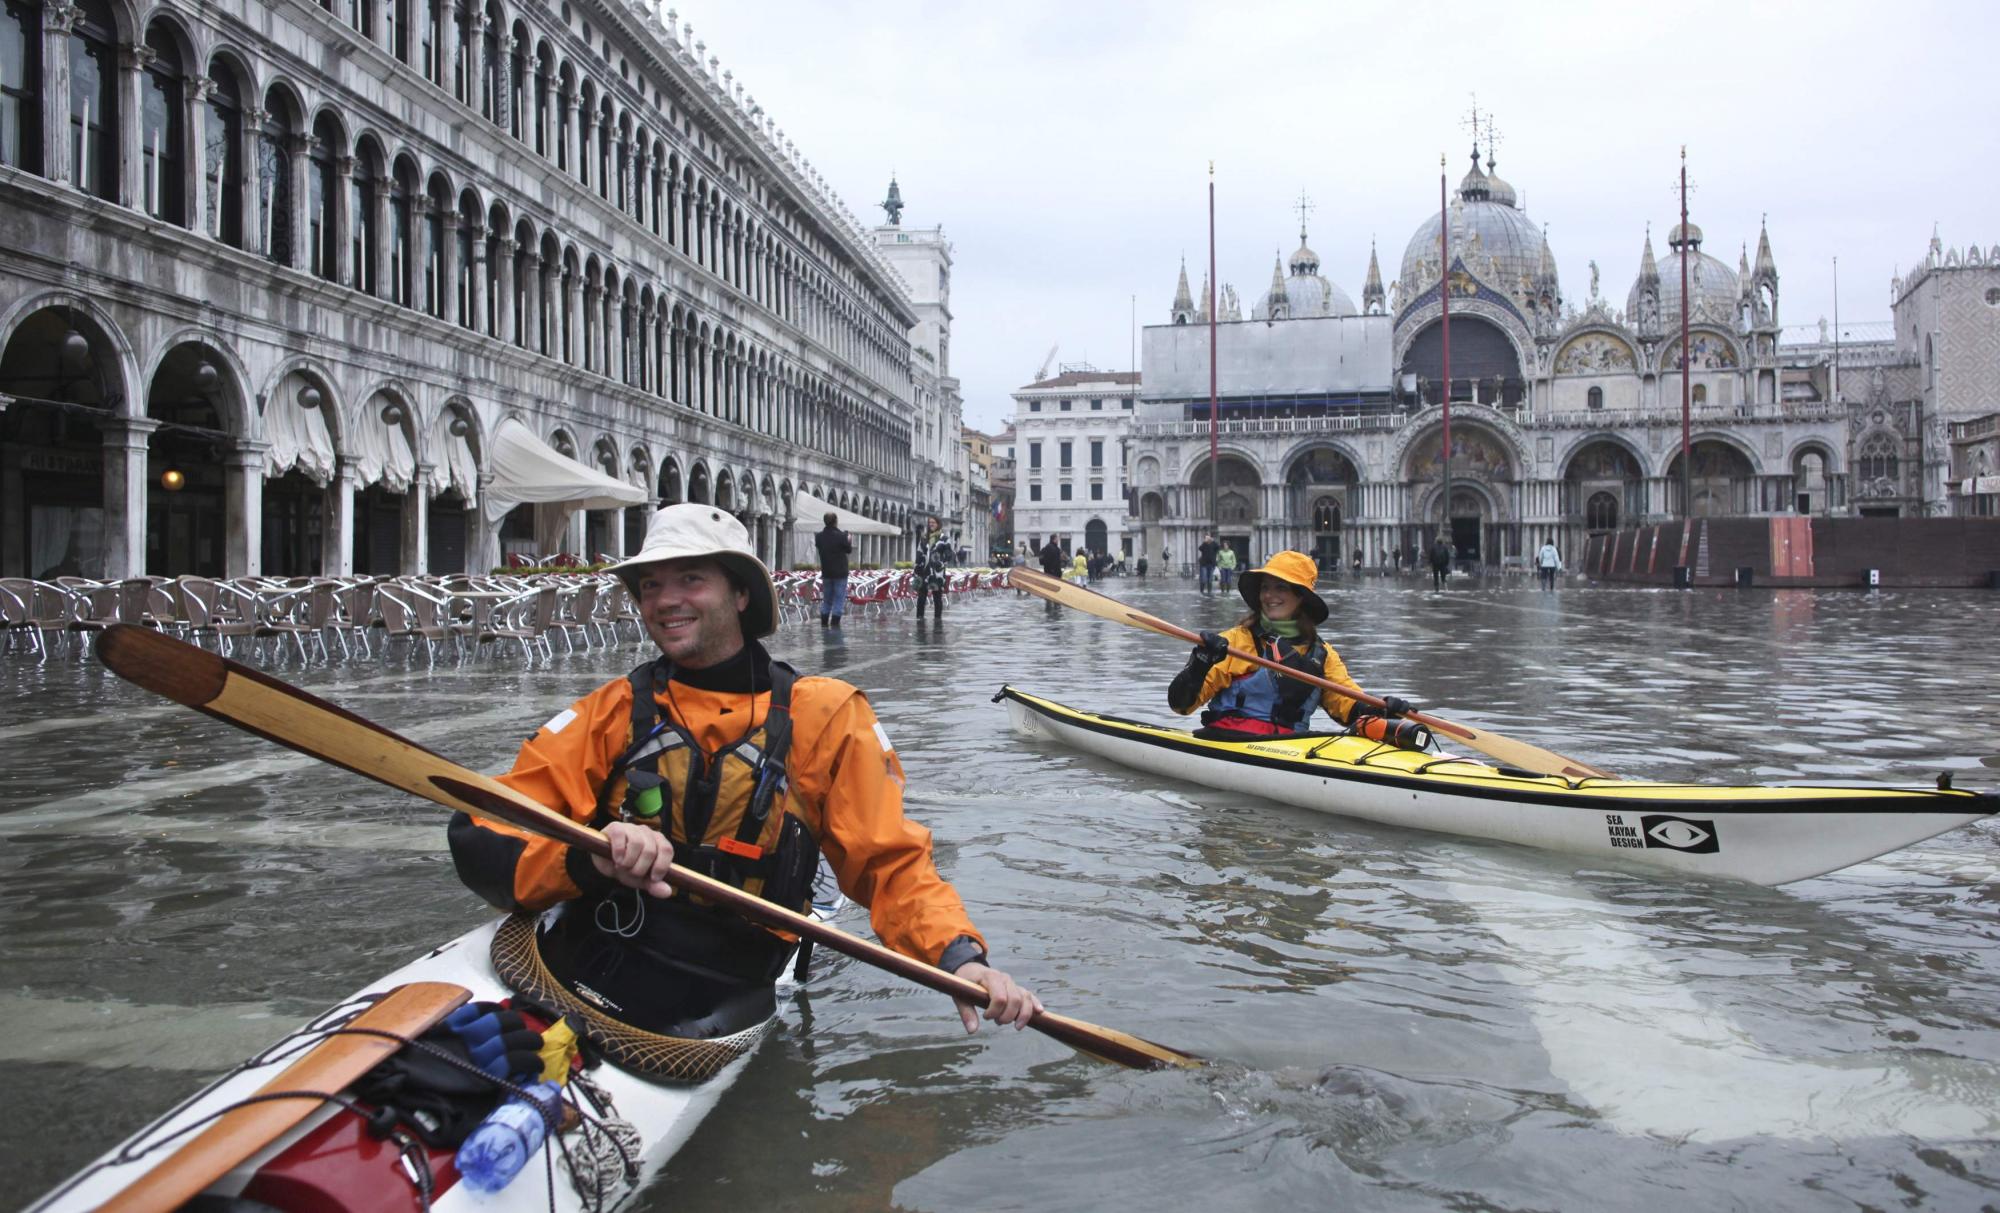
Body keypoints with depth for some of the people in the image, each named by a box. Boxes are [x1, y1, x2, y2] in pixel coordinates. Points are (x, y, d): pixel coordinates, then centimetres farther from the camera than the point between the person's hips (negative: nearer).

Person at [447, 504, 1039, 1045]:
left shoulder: (823, 716, 6)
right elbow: (480, 838, 1)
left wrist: (959, 956, -13)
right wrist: (588, 859, -20)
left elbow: (891, 861, 5)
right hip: (562, 982, 3)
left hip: (704, 1022, -3)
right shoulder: (609, 714, 10)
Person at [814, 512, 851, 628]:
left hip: (826, 573, 5)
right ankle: (835, 623, -4)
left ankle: (823, 624, 15)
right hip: (840, 573, -5)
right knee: (839, 600, 1)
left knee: (826, 600, 16)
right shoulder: (841, 536, -15)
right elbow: (849, 549, -4)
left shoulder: (819, 536, -2)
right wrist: (849, 541, 18)